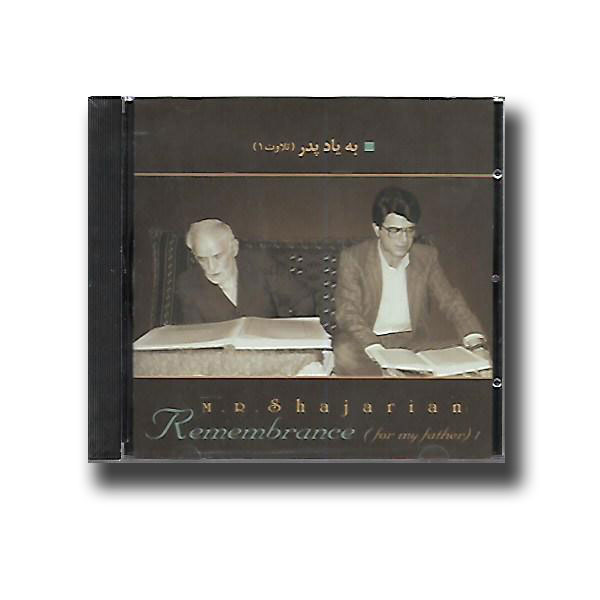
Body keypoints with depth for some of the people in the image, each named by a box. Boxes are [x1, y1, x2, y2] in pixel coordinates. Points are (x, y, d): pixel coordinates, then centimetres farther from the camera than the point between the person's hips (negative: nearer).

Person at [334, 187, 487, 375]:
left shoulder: (427, 256, 5)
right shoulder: (353, 258, -6)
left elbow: (450, 300, 3)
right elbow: (348, 313, -14)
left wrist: (475, 341, -17)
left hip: (414, 339, 3)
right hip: (364, 339, -3)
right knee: (346, 355, -36)